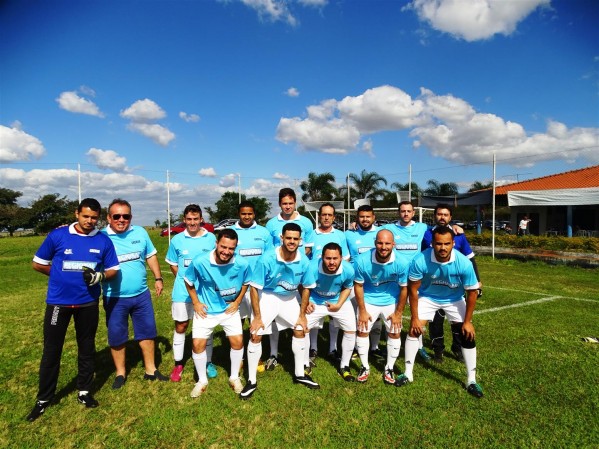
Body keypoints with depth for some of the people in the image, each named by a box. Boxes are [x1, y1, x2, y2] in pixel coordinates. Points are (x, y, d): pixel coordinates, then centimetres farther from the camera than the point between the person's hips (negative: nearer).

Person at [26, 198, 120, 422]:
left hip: (88, 303, 1)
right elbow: (38, 263, 3)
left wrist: (100, 275, -17)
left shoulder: (103, 241, -4)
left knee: (87, 348, 13)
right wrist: (62, 276, 0)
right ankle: (43, 399, 26)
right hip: (58, 302, -1)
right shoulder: (57, 235, -7)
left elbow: (113, 270, 2)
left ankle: (84, 391, 29)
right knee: (51, 350, 9)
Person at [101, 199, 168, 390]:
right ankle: (120, 373, 33)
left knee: (147, 332, 13)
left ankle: (150, 370, 30)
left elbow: (151, 256, 10)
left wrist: (158, 278, 8)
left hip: (141, 295, 3)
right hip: (115, 299, -3)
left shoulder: (140, 232, 1)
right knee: (116, 337, 11)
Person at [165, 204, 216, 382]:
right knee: (180, 327, 11)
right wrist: (185, 280, 1)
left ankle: (208, 362, 26)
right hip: (182, 291, 0)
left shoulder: (211, 238, -2)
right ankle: (178, 364, 27)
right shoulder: (177, 240, -1)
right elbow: (173, 265, 9)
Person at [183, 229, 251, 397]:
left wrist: (237, 302, -3)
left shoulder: (242, 264, -22)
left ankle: (234, 377, 21)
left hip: (229, 309, 1)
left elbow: (245, 283, 1)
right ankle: (202, 380, 22)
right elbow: (188, 281, -4)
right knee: (198, 344, -3)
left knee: (237, 341, -5)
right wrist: (196, 303, -5)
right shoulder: (200, 262, -25)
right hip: (206, 310, 0)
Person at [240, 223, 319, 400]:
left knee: (300, 331, 7)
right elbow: (254, 287, -21)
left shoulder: (304, 261, -20)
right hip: (266, 297, -3)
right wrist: (257, 317, -17)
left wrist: (302, 315, 0)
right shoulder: (267, 259, -30)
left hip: (289, 298, 4)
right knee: (255, 336, -8)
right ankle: (252, 381, 10)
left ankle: (299, 374, 27)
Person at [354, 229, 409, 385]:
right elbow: (358, 285, -13)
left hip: (391, 301, 1)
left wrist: (398, 312, -6)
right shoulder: (363, 260, -27)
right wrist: (362, 311, -9)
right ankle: (365, 367, 22)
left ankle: (389, 369, 23)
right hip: (368, 300, 0)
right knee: (362, 331, 2)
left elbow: (404, 288, -12)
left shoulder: (401, 262, -26)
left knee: (395, 333, 3)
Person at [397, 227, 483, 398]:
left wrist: (467, 321, -10)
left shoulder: (464, 263, -31)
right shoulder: (420, 260, -34)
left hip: (454, 299, 1)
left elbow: (472, 292, -15)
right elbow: (413, 289, -18)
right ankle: (408, 373, 11)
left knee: (467, 336, -4)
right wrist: (415, 317, -14)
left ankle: (472, 380, 15)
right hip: (427, 297, 0)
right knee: (413, 331, -7)